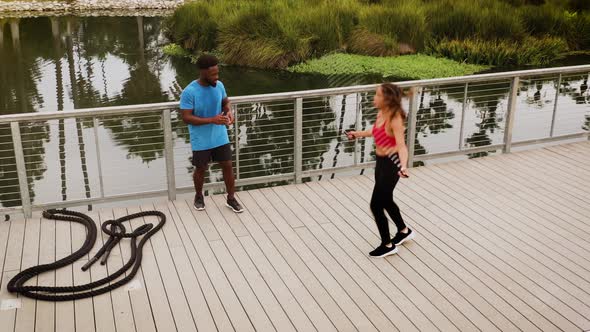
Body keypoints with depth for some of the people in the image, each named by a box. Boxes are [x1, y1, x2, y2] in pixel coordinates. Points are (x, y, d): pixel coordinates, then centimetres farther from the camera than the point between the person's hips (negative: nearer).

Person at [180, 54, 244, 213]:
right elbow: (186, 118, -21)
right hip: (201, 141, -4)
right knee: (201, 169, 14)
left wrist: (229, 112, -13)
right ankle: (199, 196, 39)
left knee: (227, 165, 8)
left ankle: (231, 198, 25)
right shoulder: (189, 92, -22)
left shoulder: (219, 85, -7)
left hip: (220, 137, 4)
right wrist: (212, 120, -29)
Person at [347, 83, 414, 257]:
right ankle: (404, 231, 47)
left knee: (376, 205, -2)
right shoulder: (381, 114, 0)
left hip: (391, 164, -9)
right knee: (386, 201, 24)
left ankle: (387, 245, 16)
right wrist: (358, 134, 34)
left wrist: (403, 166, -52)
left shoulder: (395, 119, -25)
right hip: (381, 162, 9)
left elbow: (401, 145, -36)